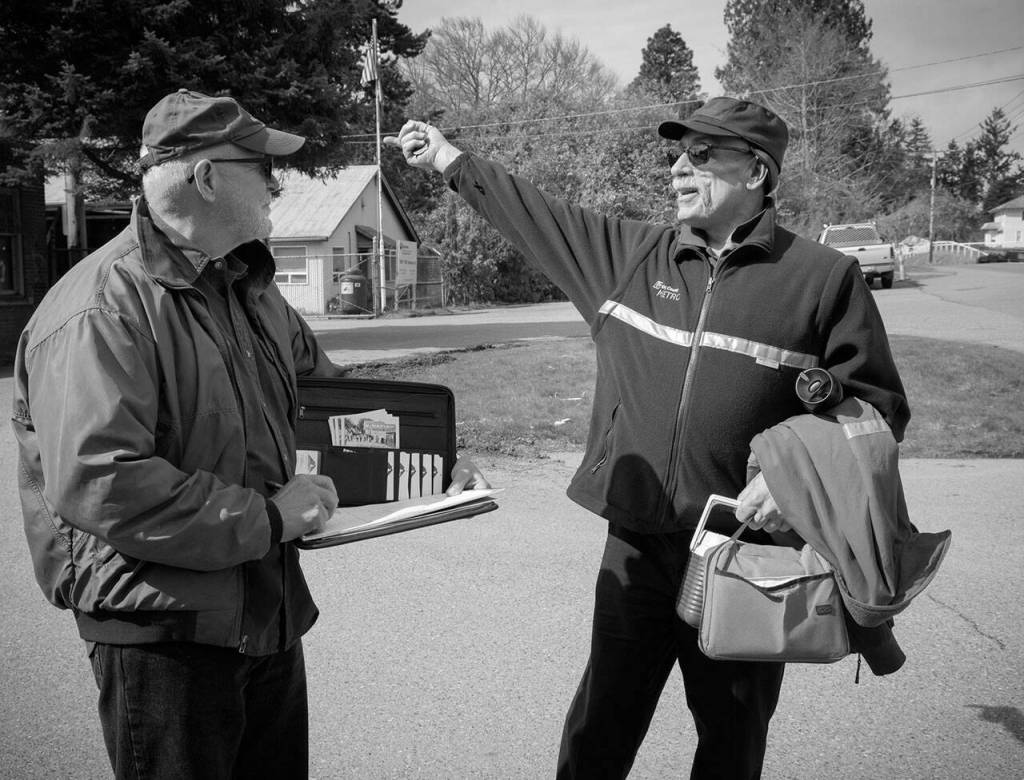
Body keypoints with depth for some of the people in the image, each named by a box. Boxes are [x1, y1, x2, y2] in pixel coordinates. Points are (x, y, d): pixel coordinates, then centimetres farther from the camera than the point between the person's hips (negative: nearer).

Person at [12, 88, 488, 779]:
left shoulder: (250, 287, 9)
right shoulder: (103, 310, -22)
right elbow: (97, 484, -31)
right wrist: (266, 518, -25)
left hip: (271, 613, 9)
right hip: (163, 630, -8)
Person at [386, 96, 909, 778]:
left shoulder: (824, 278, -5)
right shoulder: (630, 254, 6)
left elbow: (876, 402, -3)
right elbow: (540, 217, 15)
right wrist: (449, 159, 20)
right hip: (636, 544, 3)